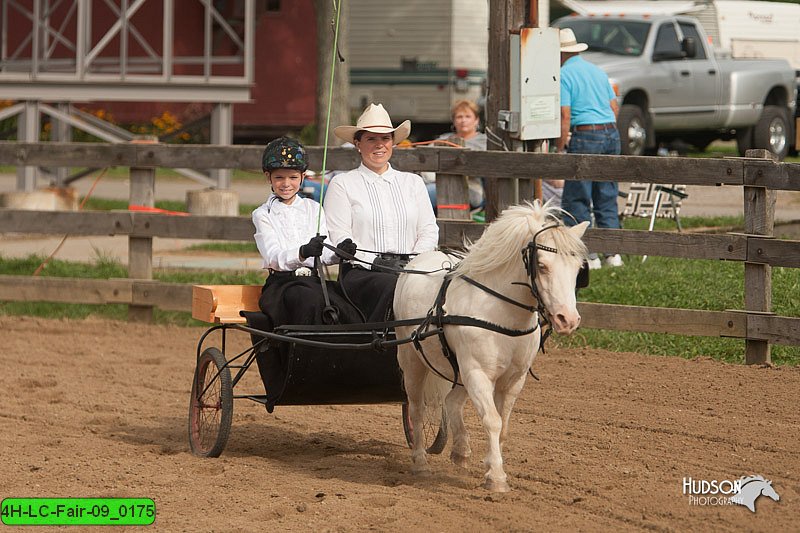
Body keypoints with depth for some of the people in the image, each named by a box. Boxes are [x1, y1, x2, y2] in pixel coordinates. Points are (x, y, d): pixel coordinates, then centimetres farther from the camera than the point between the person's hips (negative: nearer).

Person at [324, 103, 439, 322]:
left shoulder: (413, 183, 22)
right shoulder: (342, 185, 10)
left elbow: (429, 230, 15)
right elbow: (339, 237, 0)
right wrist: (375, 263, -14)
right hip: (360, 272, -3)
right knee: (394, 286, -37)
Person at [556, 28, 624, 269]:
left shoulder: (564, 75, -7)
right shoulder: (598, 71, 15)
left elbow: (565, 116, -14)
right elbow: (614, 108, 17)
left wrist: (559, 149, -9)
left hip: (584, 136, -7)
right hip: (611, 134, 7)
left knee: (576, 200, -1)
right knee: (607, 198, 12)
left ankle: (589, 255, -5)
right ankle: (613, 254, 11)